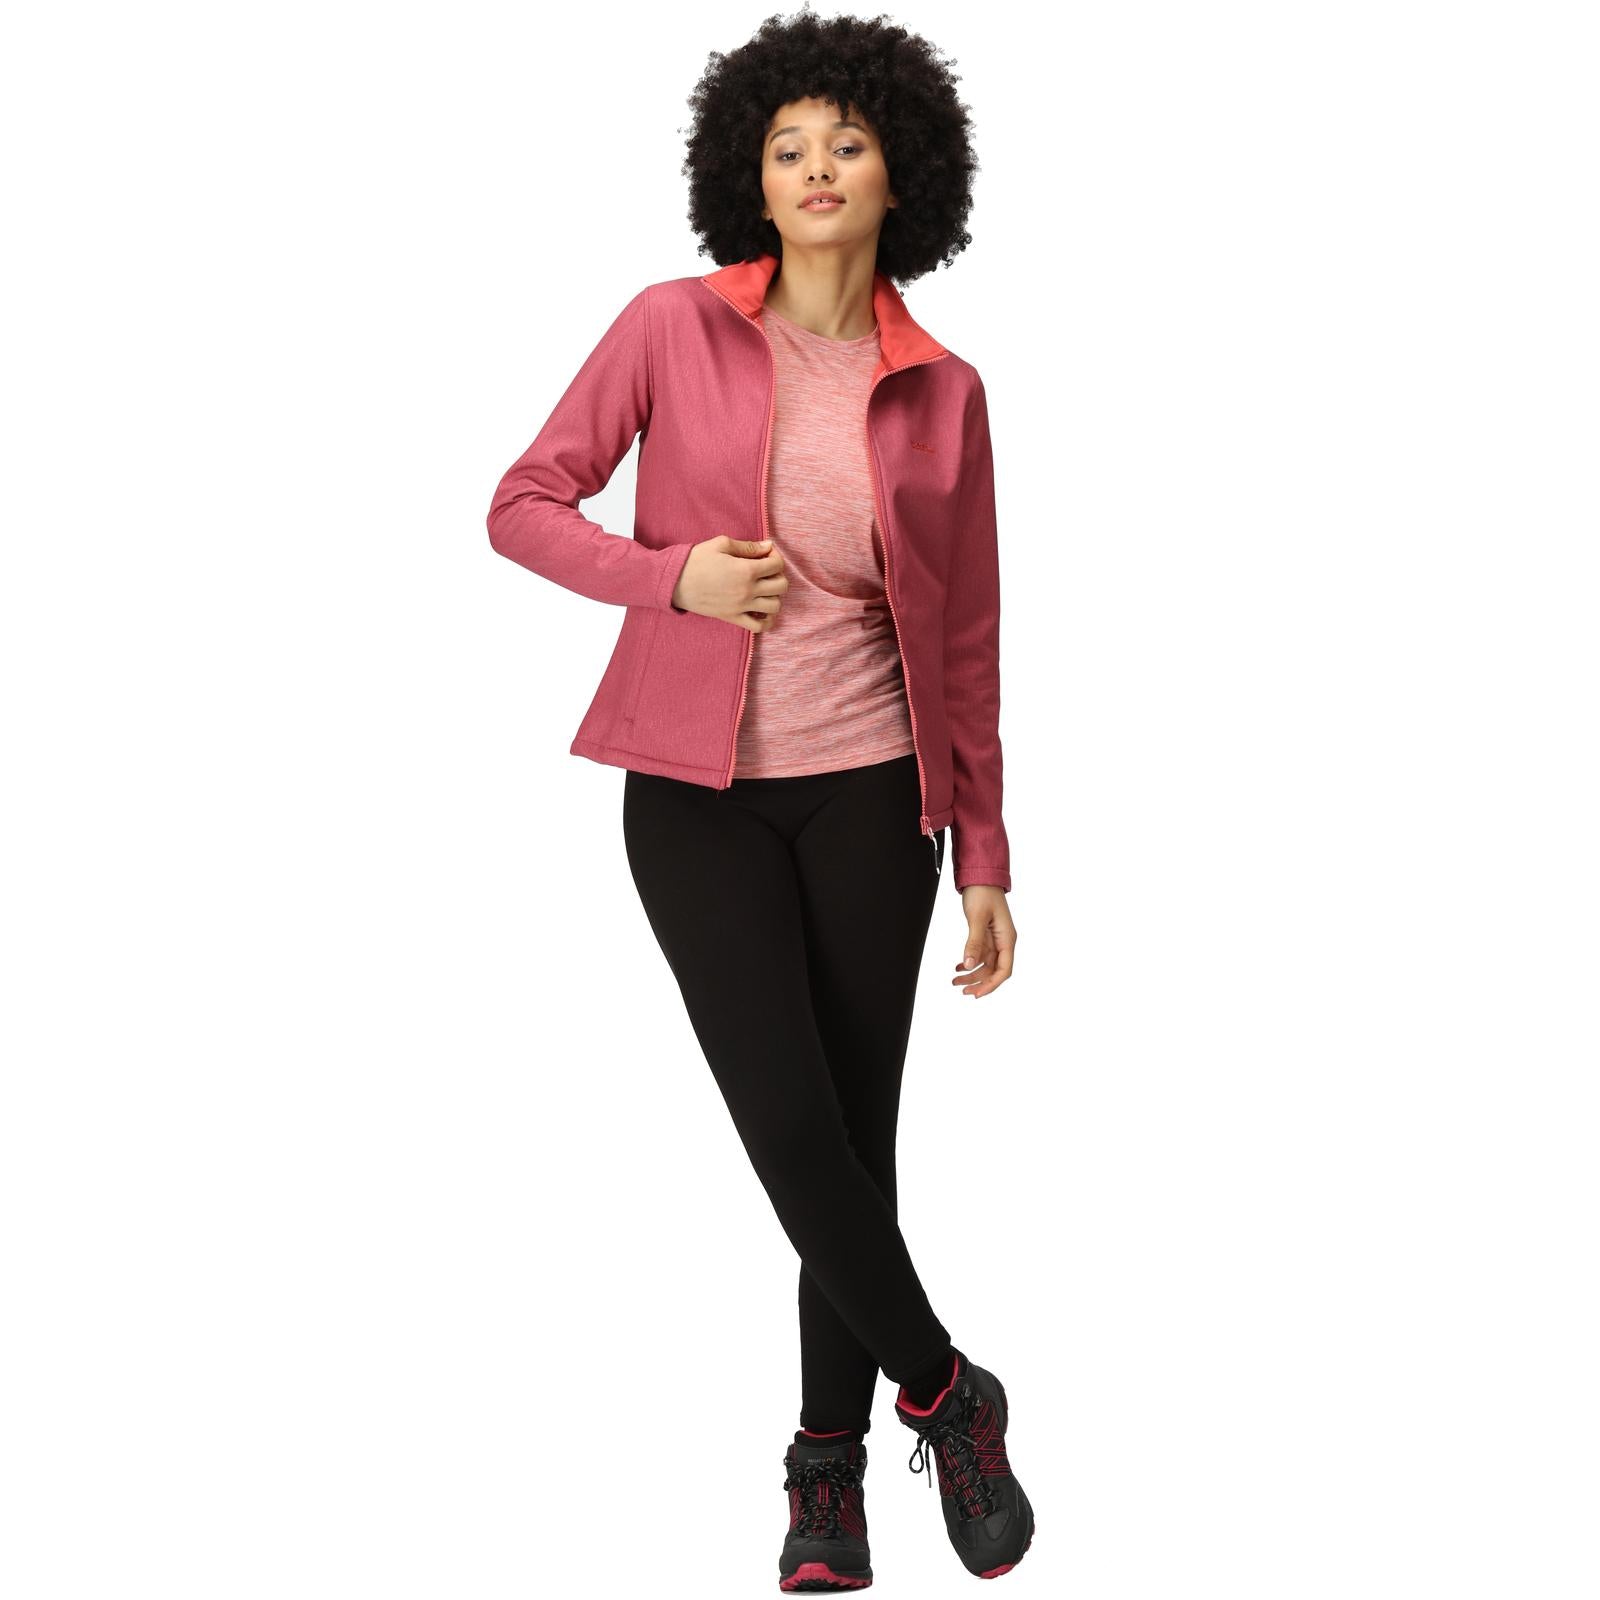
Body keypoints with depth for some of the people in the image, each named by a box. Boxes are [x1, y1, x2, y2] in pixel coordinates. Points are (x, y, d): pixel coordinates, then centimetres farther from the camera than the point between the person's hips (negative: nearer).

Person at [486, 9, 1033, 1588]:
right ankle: (946, 1395, 15)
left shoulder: (943, 392, 2)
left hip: (871, 793, 2)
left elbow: (965, 640, 5)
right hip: (700, 792, -1)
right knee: (790, 1126, -10)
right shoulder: (673, 329, -3)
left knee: (857, 1135, 7)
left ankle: (829, 1463, 26)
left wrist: (985, 859, 5)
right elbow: (524, 506, 2)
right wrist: (674, 575, -15)